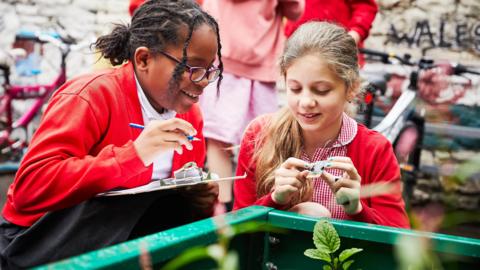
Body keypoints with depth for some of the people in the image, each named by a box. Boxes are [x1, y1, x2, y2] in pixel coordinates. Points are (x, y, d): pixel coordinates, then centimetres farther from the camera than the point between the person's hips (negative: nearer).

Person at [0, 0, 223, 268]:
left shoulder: (189, 113, 1)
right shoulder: (92, 96, -20)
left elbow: (190, 191, 11)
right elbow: (30, 187, -31)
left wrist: (203, 199, -16)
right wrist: (132, 155, -37)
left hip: (126, 233, 7)